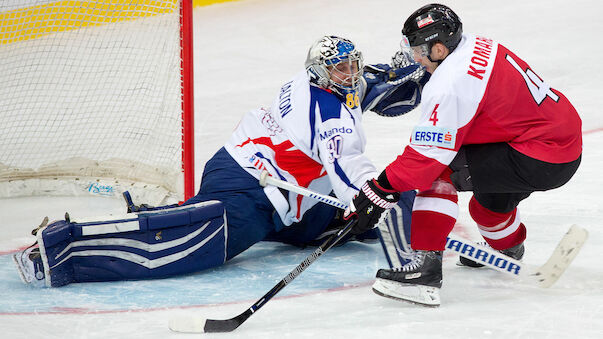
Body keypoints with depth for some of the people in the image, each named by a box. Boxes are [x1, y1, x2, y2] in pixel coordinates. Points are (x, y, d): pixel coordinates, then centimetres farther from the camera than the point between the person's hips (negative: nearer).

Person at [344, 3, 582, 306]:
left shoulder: (450, 84, -20)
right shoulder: (479, 47, 8)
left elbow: (428, 155, -18)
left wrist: (381, 191, -12)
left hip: (538, 161, -10)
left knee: (438, 172, -9)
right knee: (489, 199, 31)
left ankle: (426, 264, -13)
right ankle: (509, 247, 61)